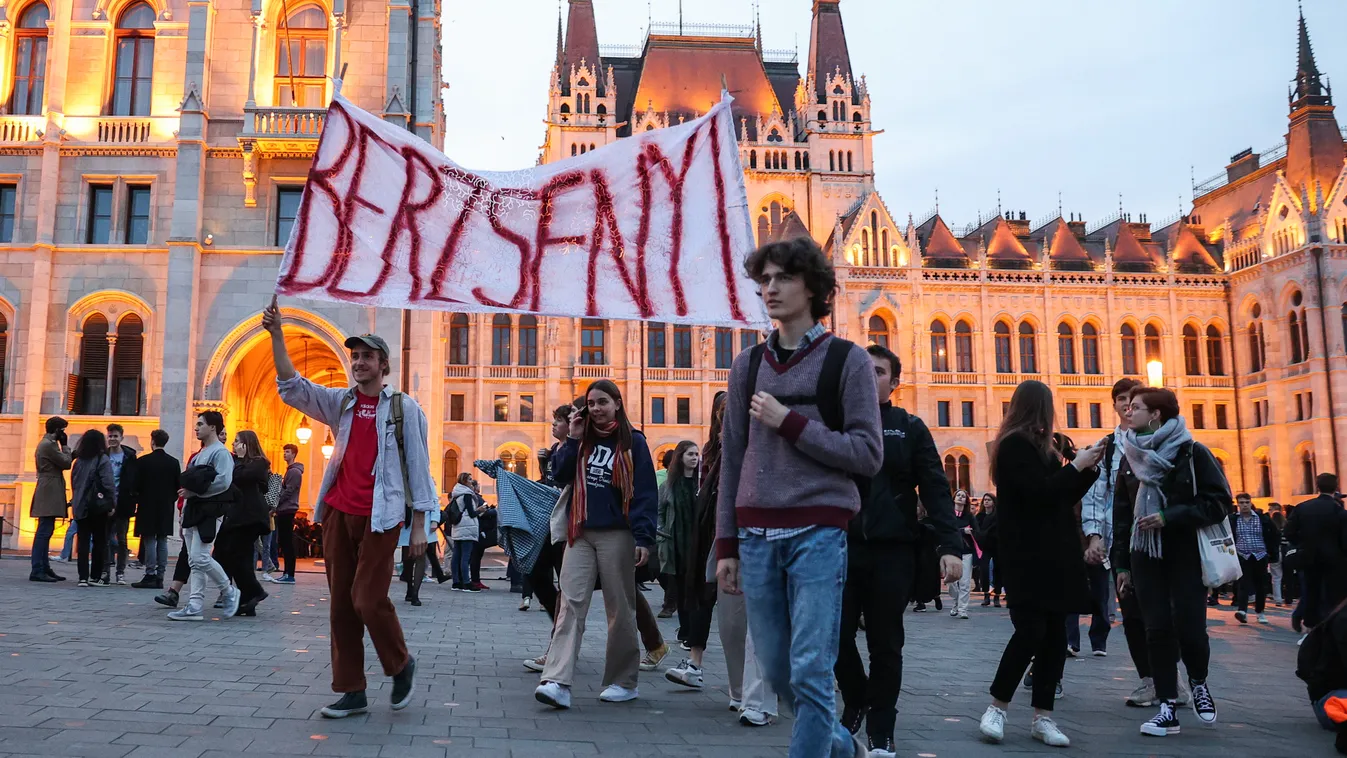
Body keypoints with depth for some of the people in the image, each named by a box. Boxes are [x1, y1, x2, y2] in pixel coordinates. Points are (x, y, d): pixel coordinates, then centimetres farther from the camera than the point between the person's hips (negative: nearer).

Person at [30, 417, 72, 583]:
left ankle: (44, 568, 15)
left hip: (48, 494, 11)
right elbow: (66, 463, -11)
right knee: (44, 532, -11)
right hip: (49, 494, -11)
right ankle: (36, 571, -12)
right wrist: (64, 445, -4)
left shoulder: (46, 443, 19)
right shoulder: (49, 445, -12)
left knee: (45, 532, 11)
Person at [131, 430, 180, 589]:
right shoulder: (174, 462, 4)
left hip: (148, 507, -4)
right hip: (166, 509, 4)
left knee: (149, 541, -2)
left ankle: (150, 576, -3)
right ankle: (160, 577, 8)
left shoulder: (143, 461, -7)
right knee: (162, 541, 6)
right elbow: (178, 486, 5)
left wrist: (139, 501, 11)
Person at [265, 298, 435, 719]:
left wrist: (419, 526, -5)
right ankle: (352, 691, 15)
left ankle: (402, 665, 16)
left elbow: (418, 468, -2)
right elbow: (292, 387, 0)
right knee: (341, 604, 6)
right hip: (338, 512, 5)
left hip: (379, 516, -5)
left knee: (368, 599, -10)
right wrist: (276, 335, -11)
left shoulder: (403, 407, -1)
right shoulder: (341, 402, 10)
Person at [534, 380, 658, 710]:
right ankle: (557, 682, -14)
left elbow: (645, 493, -6)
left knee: (619, 608, 5)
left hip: (616, 535, -4)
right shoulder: (582, 440, 13)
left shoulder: (632, 442, -1)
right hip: (580, 534, 4)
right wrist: (573, 440, -2)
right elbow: (560, 475, 5)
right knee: (570, 603, -7)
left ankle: (623, 681, 18)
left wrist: (644, 538, -14)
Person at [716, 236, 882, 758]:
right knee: (777, 671, 11)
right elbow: (732, 460, 13)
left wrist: (789, 422, -11)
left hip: (817, 532, -4)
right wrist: (726, 545, 10)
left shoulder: (846, 360, 1)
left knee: (810, 672, -5)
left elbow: (868, 455, -6)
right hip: (757, 534, 4)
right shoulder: (748, 364, 12)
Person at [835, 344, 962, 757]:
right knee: (838, 636, 3)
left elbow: (935, 490, -1)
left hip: (893, 551, -1)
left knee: (885, 645, 5)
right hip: (843, 547, 1)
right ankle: (855, 703, 31)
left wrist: (950, 544, -13)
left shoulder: (910, 428, 5)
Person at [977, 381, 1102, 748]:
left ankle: (1042, 716, 9)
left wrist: (1089, 467, 10)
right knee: (1031, 631, -12)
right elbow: (1039, 492, -20)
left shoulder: (1038, 445, 18)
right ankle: (997, 708, 2)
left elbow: (1064, 497, 20)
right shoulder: (1014, 445, -9)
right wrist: (1076, 465, -10)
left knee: (1055, 636, 4)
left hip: (1052, 554, 9)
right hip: (1027, 556, -9)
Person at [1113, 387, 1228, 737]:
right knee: (1157, 629, -1)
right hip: (1145, 555, 4)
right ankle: (1168, 708, 7)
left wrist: (1169, 517, -19)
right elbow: (1122, 513, 11)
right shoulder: (1130, 457, 8)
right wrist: (1122, 564, 9)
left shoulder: (1192, 452, -7)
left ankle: (1198, 682, 24)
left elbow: (1219, 502, -10)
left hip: (1186, 553, -4)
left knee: (1189, 626, -8)